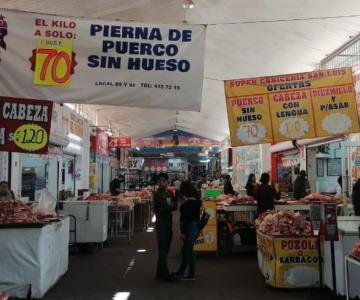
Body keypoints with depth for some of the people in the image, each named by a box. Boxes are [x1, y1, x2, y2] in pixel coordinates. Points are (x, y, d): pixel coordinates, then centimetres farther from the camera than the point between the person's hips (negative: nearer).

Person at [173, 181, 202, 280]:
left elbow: (185, 219, -20)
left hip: (190, 227, -10)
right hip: (196, 226, 10)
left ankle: (191, 275, 9)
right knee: (185, 249, 18)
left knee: (188, 250, 1)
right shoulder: (196, 201, 9)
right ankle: (181, 272, 30)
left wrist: (183, 232, -16)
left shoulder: (187, 203, -19)